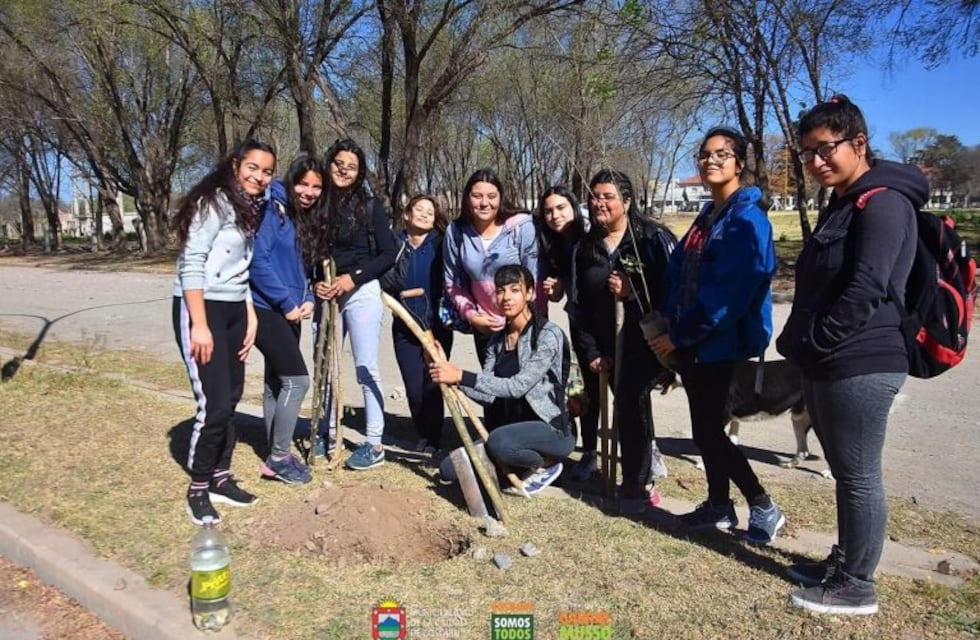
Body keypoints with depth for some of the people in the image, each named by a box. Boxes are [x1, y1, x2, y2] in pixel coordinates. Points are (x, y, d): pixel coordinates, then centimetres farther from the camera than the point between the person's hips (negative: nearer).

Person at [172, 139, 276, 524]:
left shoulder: (251, 210, 15)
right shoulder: (214, 202, -11)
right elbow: (191, 263, -17)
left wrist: (250, 318, 9)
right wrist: (199, 325, -22)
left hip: (234, 311, 8)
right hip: (200, 308, -8)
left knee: (231, 398, 10)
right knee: (214, 404, -9)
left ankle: (220, 479, 24)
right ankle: (197, 489, 9)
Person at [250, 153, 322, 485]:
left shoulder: (302, 216, 12)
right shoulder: (273, 209, -13)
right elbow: (258, 260, -21)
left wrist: (307, 299, 0)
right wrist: (287, 302, -17)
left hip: (288, 311, 9)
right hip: (268, 308, -9)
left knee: (277, 381, 14)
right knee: (297, 379, -11)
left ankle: (276, 456, 24)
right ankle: (278, 458, 3)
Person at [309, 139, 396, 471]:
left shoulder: (370, 206, -2)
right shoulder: (319, 205, 6)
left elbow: (388, 254, -4)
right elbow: (310, 254, 12)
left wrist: (353, 277, -14)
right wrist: (316, 282, -5)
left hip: (362, 293, -4)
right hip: (327, 296, 4)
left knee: (366, 368, -3)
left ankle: (374, 445, 5)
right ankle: (329, 434, 28)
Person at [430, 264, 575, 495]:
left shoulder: (548, 335, -15)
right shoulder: (497, 339, 6)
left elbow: (517, 386, -25)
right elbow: (489, 394, -3)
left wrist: (461, 376, -29)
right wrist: (449, 375, -19)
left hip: (552, 429, -7)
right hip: (514, 428, 7)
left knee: (499, 442, -35)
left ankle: (547, 464, -4)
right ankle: (522, 465, 11)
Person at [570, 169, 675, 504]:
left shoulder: (654, 237, -9)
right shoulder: (585, 248, 6)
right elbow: (579, 304, 7)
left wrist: (633, 292, -23)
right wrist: (590, 350, 1)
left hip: (649, 341, -5)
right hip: (610, 347, 5)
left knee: (631, 399, -16)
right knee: (628, 402, 11)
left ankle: (637, 483, 2)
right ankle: (647, 458, 39)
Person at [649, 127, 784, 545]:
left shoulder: (746, 219, -14)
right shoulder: (707, 217, 14)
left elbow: (729, 290, -21)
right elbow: (679, 274, 14)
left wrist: (679, 336, -17)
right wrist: (671, 324, 1)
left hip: (720, 342, -8)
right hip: (691, 341, 8)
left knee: (707, 430, -4)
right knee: (705, 427, 14)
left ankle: (763, 508, 12)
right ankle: (719, 505, 28)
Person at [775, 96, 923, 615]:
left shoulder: (882, 202, -14)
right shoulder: (842, 203, 17)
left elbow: (866, 289, -22)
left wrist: (811, 343, -15)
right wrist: (799, 345, 10)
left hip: (859, 366, -10)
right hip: (828, 365, 10)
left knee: (859, 477, 2)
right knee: (845, 474, 18)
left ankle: (857, 587, 15)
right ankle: (844, 562, 33)